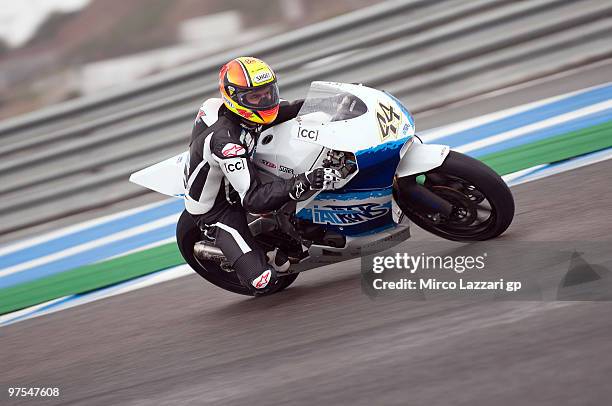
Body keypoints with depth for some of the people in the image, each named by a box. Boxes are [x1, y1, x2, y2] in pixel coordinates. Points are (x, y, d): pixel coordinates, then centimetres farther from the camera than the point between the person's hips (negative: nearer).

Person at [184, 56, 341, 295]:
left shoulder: (253, 112, -12)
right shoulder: (224, 140, -36)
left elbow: (292, 109, 7)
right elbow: (253, 199, -40)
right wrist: (303, 183, -51)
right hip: (217, 210, -9)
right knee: (264, 282, -21)